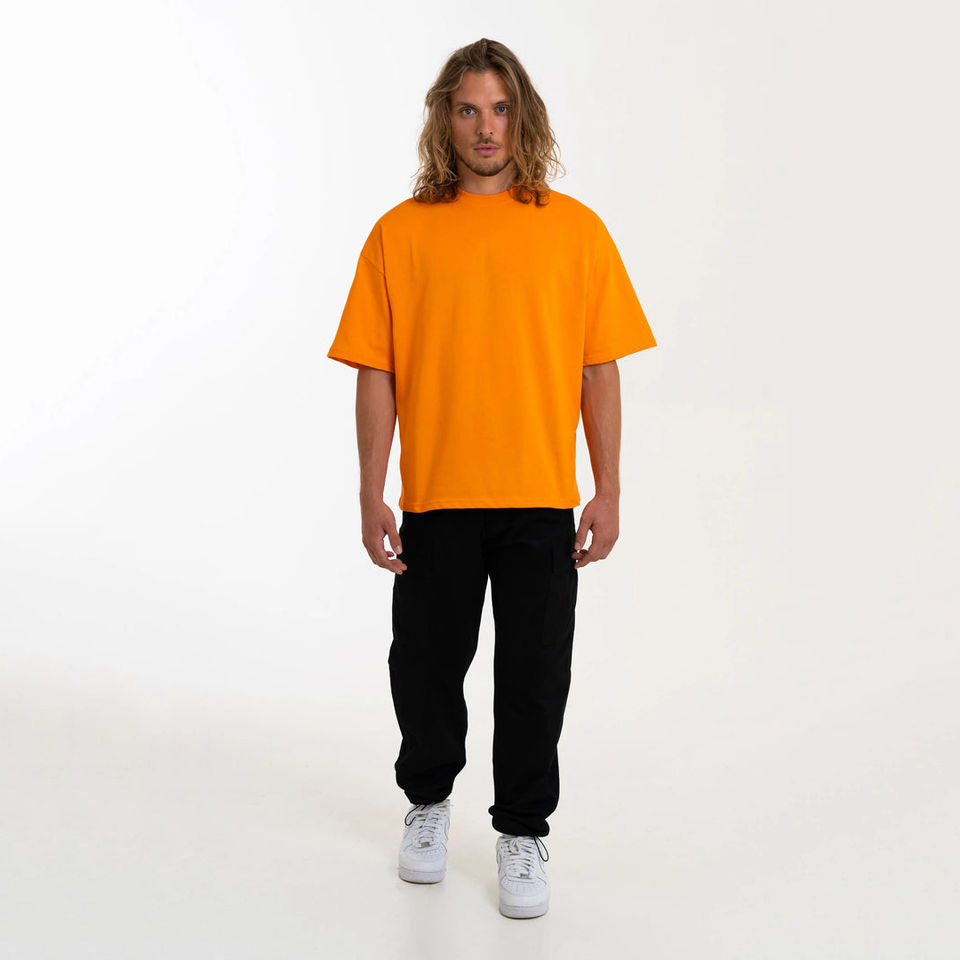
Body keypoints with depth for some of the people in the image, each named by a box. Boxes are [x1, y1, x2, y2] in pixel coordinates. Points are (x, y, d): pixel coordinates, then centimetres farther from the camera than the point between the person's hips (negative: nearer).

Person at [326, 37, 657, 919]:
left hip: (542, 499, 0)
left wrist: (608, 493, -1)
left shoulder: (575, 229, 2)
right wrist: (371, 497, -4)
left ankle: (523, 832, 27)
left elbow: (600, 371, 2)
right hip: (435, 498, 1)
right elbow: (377, 375, 0)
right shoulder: (400, 234, 1)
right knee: (425, 665, 13)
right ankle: (428, 800, 40)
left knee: (534, 675, 7)